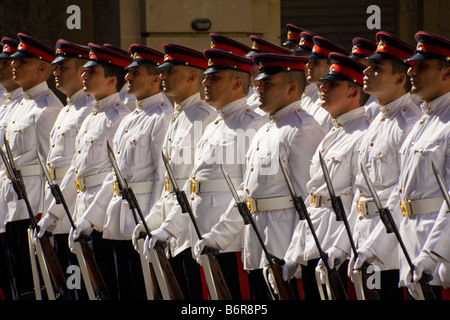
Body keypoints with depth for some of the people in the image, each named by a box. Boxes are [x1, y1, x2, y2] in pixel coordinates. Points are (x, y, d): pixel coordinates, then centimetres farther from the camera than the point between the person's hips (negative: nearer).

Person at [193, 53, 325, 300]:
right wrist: (217, 236, 18)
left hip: (284, 251, -9)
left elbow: (308, 197, -16)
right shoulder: (264, 132, 20)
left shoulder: (304, 130, -11)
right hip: (256, 252, 9)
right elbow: (246, 192, 23)